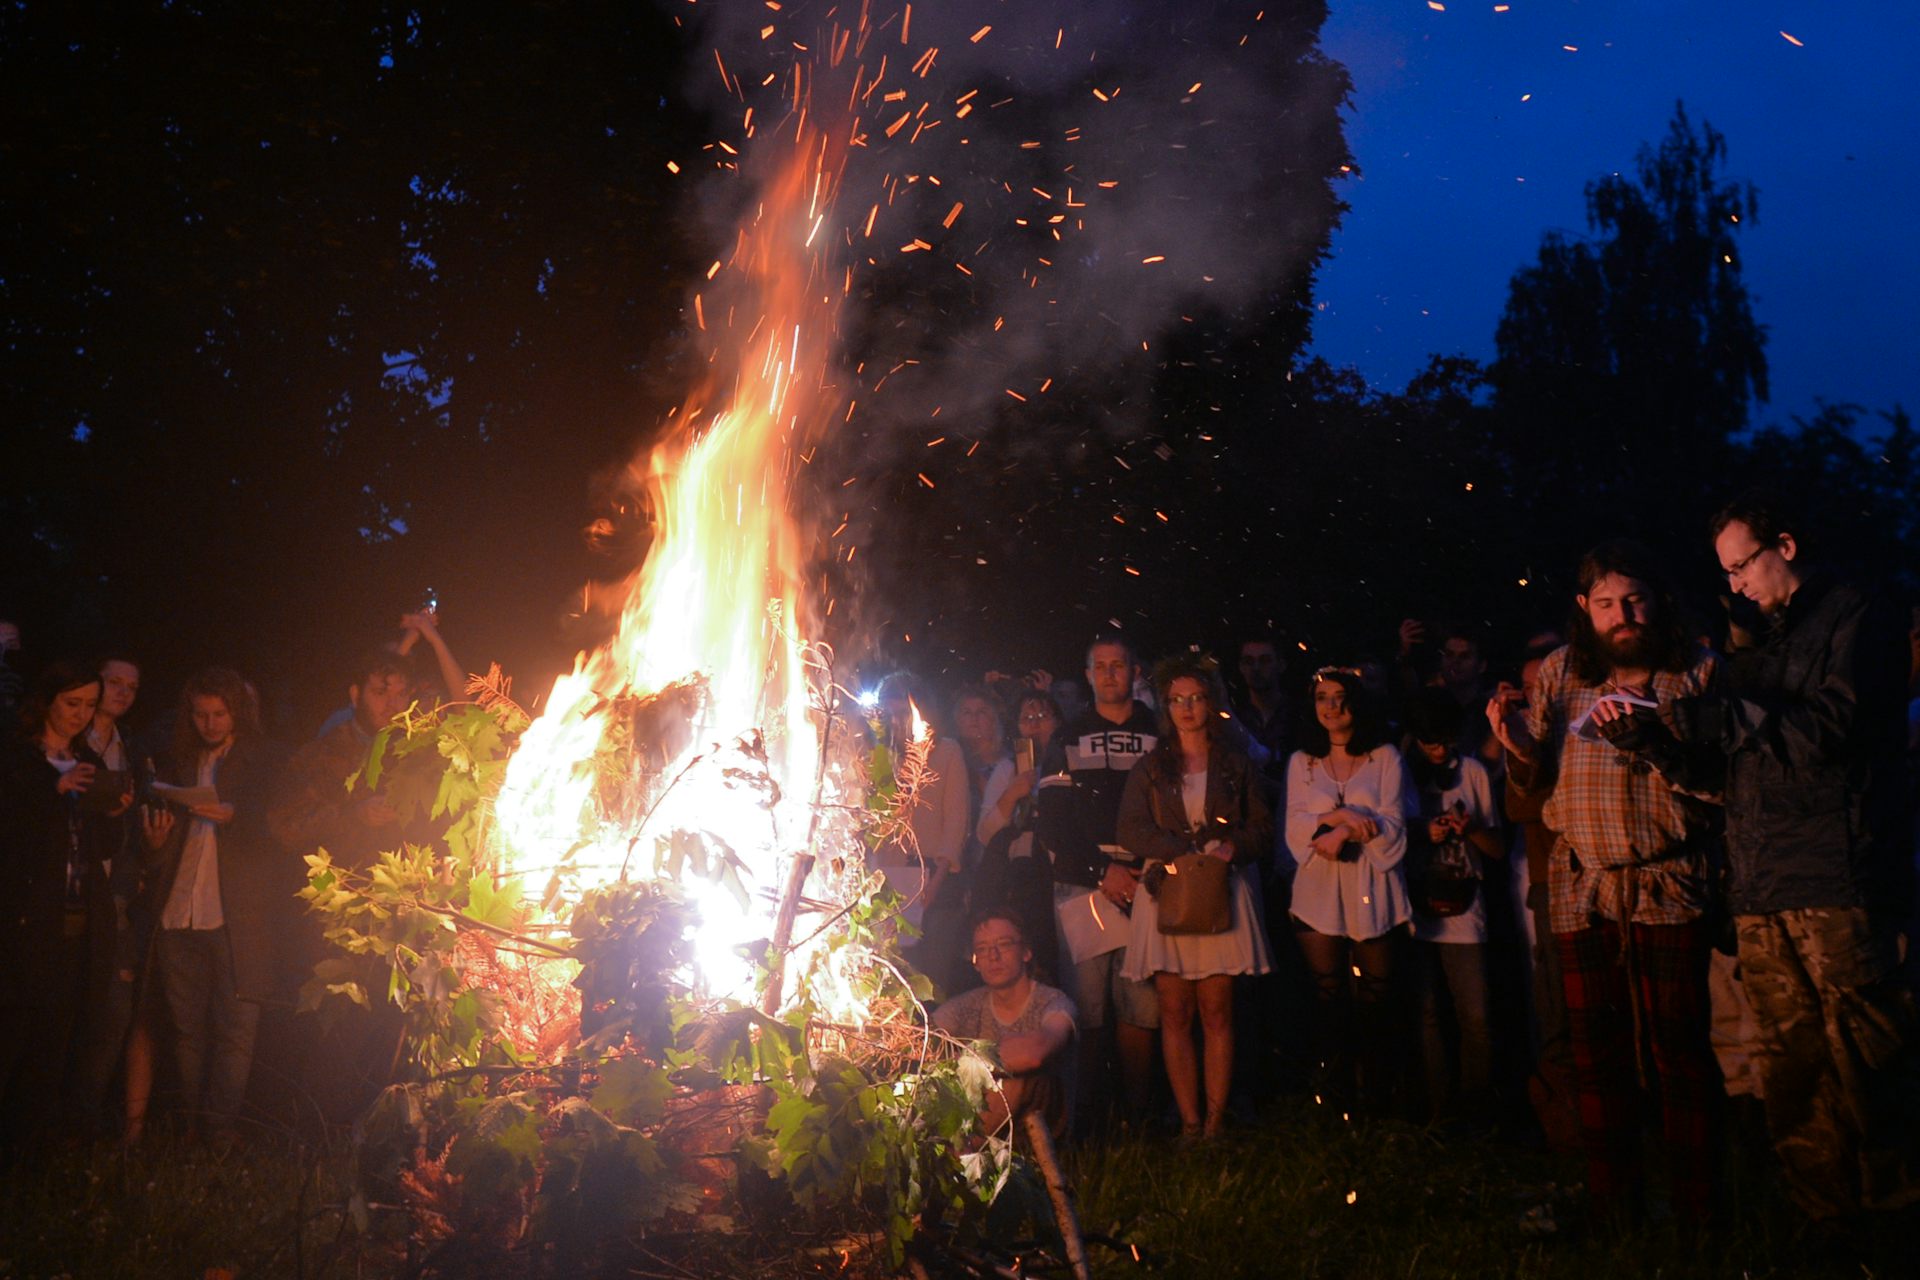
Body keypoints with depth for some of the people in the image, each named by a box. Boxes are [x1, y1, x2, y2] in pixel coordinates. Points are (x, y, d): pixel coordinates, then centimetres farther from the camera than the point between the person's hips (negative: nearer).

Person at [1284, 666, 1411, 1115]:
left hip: (1372, 894, -1)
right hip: (1319, 893, 2)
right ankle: (1332, 1097, 7)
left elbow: (1392, 828, -2)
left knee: (1375, 1000, 0)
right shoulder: (1301, 762, 12)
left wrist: (1344, 832, -14)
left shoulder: (1385, 758, 6)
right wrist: (1341, 816, -15)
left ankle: (1377, 1099, 7)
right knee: (1328, 996, 1)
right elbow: (1296, 827, 0)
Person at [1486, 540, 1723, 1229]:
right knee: (1596, 1052, 8)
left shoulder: (1697, 669, 1)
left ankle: (1696, 1216, 10)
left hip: (1668, 886, -3)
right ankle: (1613, 1212, 20)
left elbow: (1721, 779, -8)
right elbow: (1538, 781, 12)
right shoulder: (1559, 670, 9)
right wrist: (1516, 742, -8)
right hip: (1582, 885, 3)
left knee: (1679, 1050, -3)